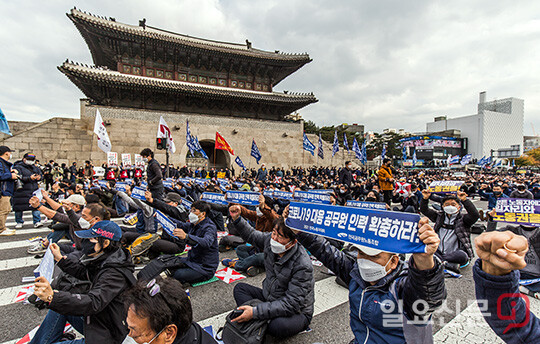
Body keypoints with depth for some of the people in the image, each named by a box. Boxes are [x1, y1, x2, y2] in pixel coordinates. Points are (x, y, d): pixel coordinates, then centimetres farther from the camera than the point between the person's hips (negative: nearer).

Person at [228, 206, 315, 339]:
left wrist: (255, 312, -37)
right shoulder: (270, 240, -14)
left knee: (278, 326, -36)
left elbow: (292, 303, -32)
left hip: (297, 312, -6)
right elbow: (251, 235, 8)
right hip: (269, 298, 7)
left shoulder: (303, 265, -32)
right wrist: (237, 219, -8)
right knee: (240, 288, -1)